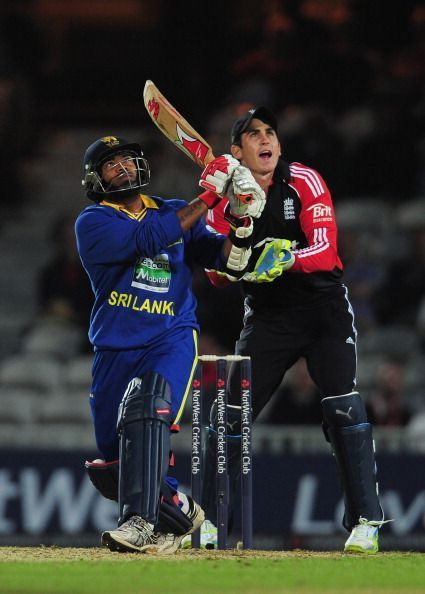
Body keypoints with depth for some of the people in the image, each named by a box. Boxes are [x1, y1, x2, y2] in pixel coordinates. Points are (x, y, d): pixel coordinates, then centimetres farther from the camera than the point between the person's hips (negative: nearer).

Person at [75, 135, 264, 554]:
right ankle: (178, 508, 28)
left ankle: (141, 522, -41)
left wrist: (241, 221, -15)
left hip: (171, 339, -1)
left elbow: (229, 263, 4)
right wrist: (208, 196, -18)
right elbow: (150, 239, -18)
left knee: (146, 411, -31)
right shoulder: (92, 222, -1)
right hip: (114, 349, 1)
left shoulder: (175, 212, 11)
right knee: (111, 463, 3)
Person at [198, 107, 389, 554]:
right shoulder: (225, 201, 0)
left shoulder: (304, 183, -8)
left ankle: (365, 522, -15)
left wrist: (287, 260, -37)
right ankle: (206, 520, 12)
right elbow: (217, 276, -5)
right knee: (229, 415, 0)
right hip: (266, 316, 3)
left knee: (342, 407, -16)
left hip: (324, 309, -3)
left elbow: (325, 252, -18)